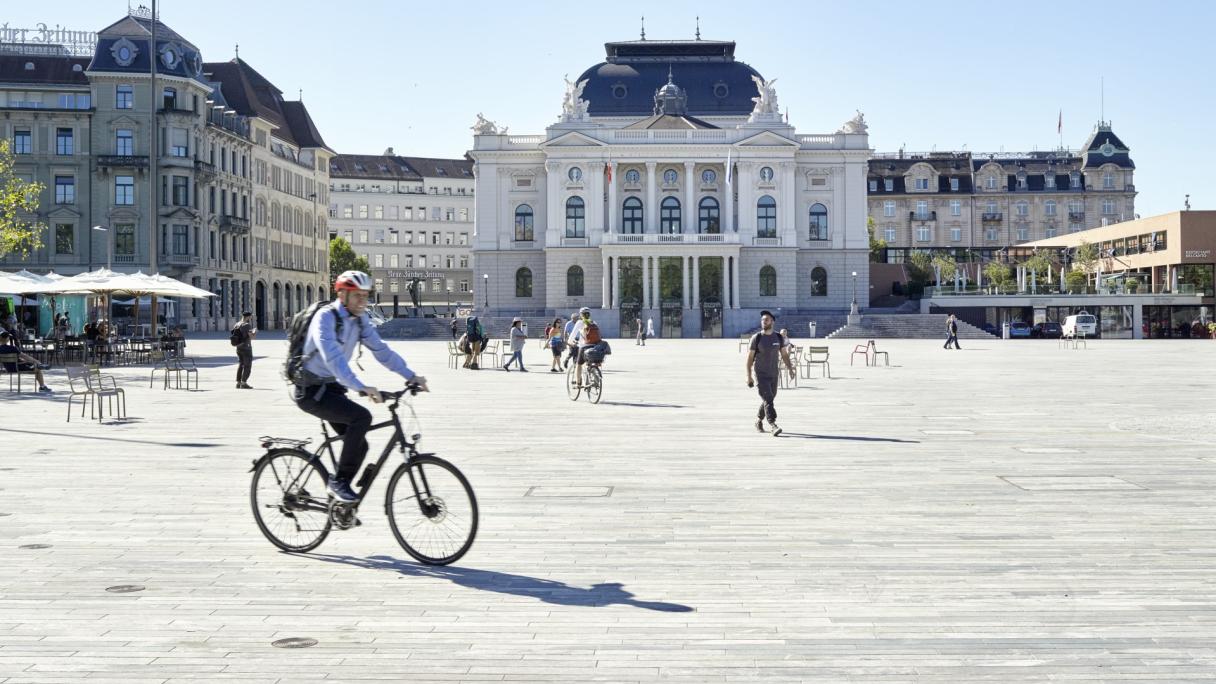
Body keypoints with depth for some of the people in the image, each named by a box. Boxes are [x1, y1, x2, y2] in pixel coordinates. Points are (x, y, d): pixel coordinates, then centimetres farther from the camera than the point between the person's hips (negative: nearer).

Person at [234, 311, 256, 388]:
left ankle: (238, 383, 11)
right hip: (246, 348, -8)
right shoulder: (247, 325, -15)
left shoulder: (237, 325, 10)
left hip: (238, 347, 8)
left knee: (240, 365, 13)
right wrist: (255, 331, 0)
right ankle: (244, 383, -7)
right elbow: (252, 336, -22)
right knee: (247, 366, -3)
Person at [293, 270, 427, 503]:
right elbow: (333, 358, -36)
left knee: (359, 444, 3)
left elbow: (381, 350, 2)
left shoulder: (360, 319, 3)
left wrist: (411, 376, -8)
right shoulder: (325, 318, -22)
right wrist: (361, 387, -48)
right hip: (311, 390, -8)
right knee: (362, 417, -26)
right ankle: (339, 481, -16)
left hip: (332, 388, 8)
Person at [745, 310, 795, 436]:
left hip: (773, 374, 4)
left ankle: (759, 420, 34)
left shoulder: (779, 337, 4)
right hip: (760, 374, -4)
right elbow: (750, 357, -4)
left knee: (769, 399, 13)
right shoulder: (756, 338, -6)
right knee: (767, 399, -15)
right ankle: (773, 426, -21)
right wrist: (749, 376, -8)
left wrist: (790, 369, -2)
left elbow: (784, 355, 9)